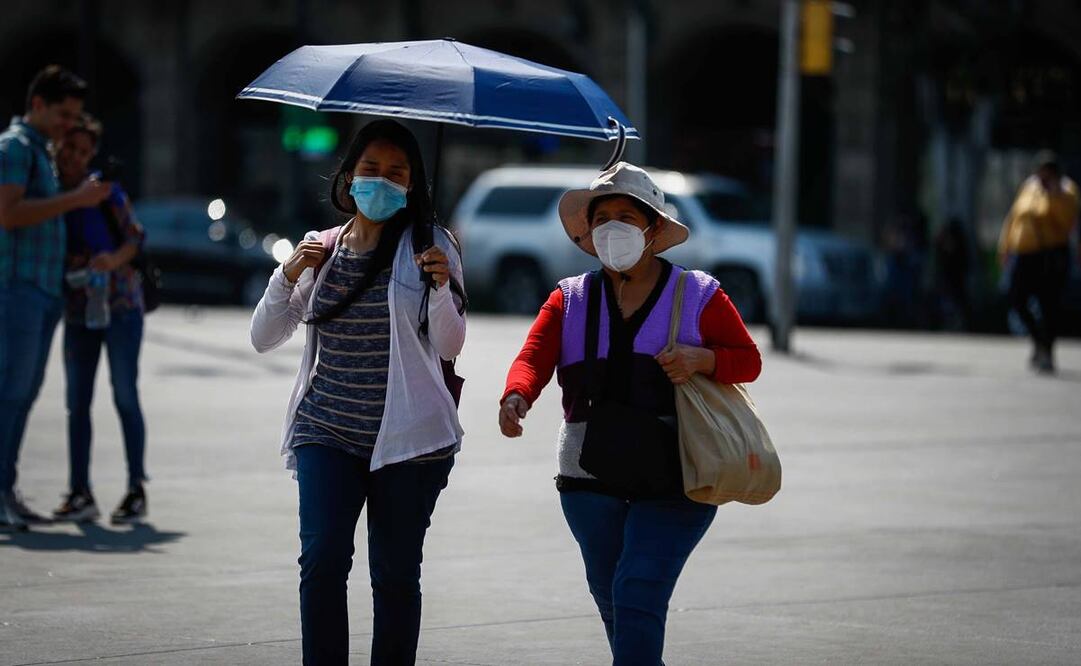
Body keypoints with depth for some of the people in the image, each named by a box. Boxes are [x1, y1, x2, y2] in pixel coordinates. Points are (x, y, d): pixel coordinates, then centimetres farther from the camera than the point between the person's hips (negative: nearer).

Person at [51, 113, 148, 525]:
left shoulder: (102, 189, -5)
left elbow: (135, 237, -6)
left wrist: (115, 259, -26)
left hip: (120, 302, -5)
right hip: (77, 309, 5)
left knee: (125, 395, -4)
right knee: (77, 402, 3)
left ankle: (136, 493, 1)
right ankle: (80, 494, 8)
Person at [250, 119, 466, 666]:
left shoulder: (429, 245, 0)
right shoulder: (320, 250, 10)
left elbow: (449, 346, -6)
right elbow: (263, 338, 10)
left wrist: (441, 287, -24)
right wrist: (287, 276, -6)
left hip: (406, 436, -2)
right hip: (326, 434, 2)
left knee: (395, 574, 3)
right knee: (323, 559, -14)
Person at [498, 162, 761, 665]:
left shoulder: (698, 296, 4)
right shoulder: (570, 299, 9)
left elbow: (749, 360, 6)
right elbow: (533, 357, -6)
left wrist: (700, 358, -15)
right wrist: (516, 398, -29)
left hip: (675, 479, -4)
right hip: (591, 479, 4)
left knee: (638, 591, -16)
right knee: (612, 599, 13)